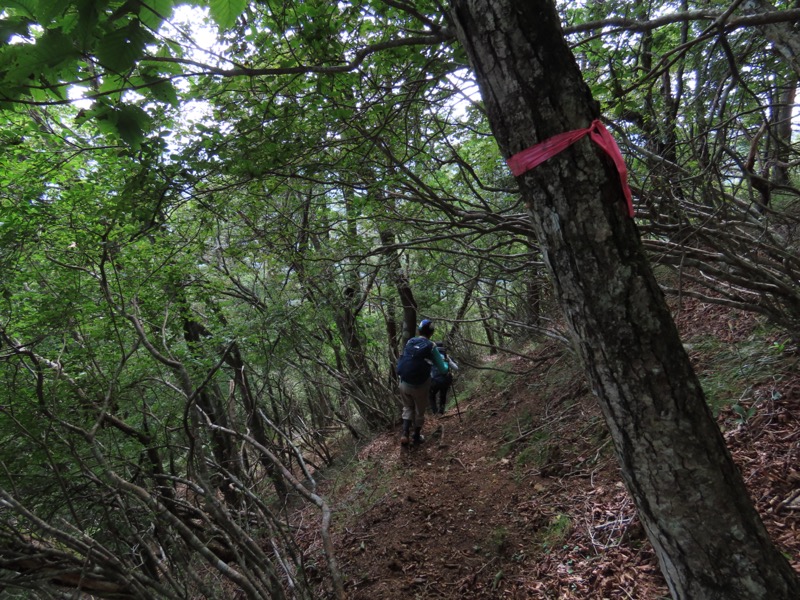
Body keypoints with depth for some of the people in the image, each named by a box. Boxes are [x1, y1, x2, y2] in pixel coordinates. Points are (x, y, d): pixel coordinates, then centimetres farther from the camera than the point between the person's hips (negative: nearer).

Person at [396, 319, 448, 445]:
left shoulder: (409, 342, 1)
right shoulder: (431, 346, -10)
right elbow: (442, 369, -5)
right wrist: (447, 365, 20)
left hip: (404, 383, 3)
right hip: (419, 386, -3)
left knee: (408, 408, 25)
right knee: (419, 411, 19)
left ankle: (405, 433, 11)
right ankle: (417, 437, 35)